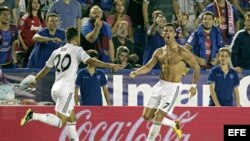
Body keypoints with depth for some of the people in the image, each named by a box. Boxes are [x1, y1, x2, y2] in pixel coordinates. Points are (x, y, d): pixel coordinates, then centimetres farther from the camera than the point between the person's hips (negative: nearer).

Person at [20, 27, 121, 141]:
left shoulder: (57, 52, 16)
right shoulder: (77, 50, -2)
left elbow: (46, 69, 26)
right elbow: (90, 61, -17)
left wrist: (35, 80, 41)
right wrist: (109, 65, -19)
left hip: (55, 89, 8)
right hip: (66, 90, -8)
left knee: (72, 119, 16)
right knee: (61, 122, -9)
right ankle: (33, 115, -20)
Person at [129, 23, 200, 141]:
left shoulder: (182, 52, -11)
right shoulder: (159, 52, 6)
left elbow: (196, 67, -3)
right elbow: (148, 67, 8)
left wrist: (194, 86, -5)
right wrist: (136, 72, -10)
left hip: (173, 87, -7)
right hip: (160, 85, 7)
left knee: (157, 118, -12)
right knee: (147, 116, 8)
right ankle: (174, 125, 26)